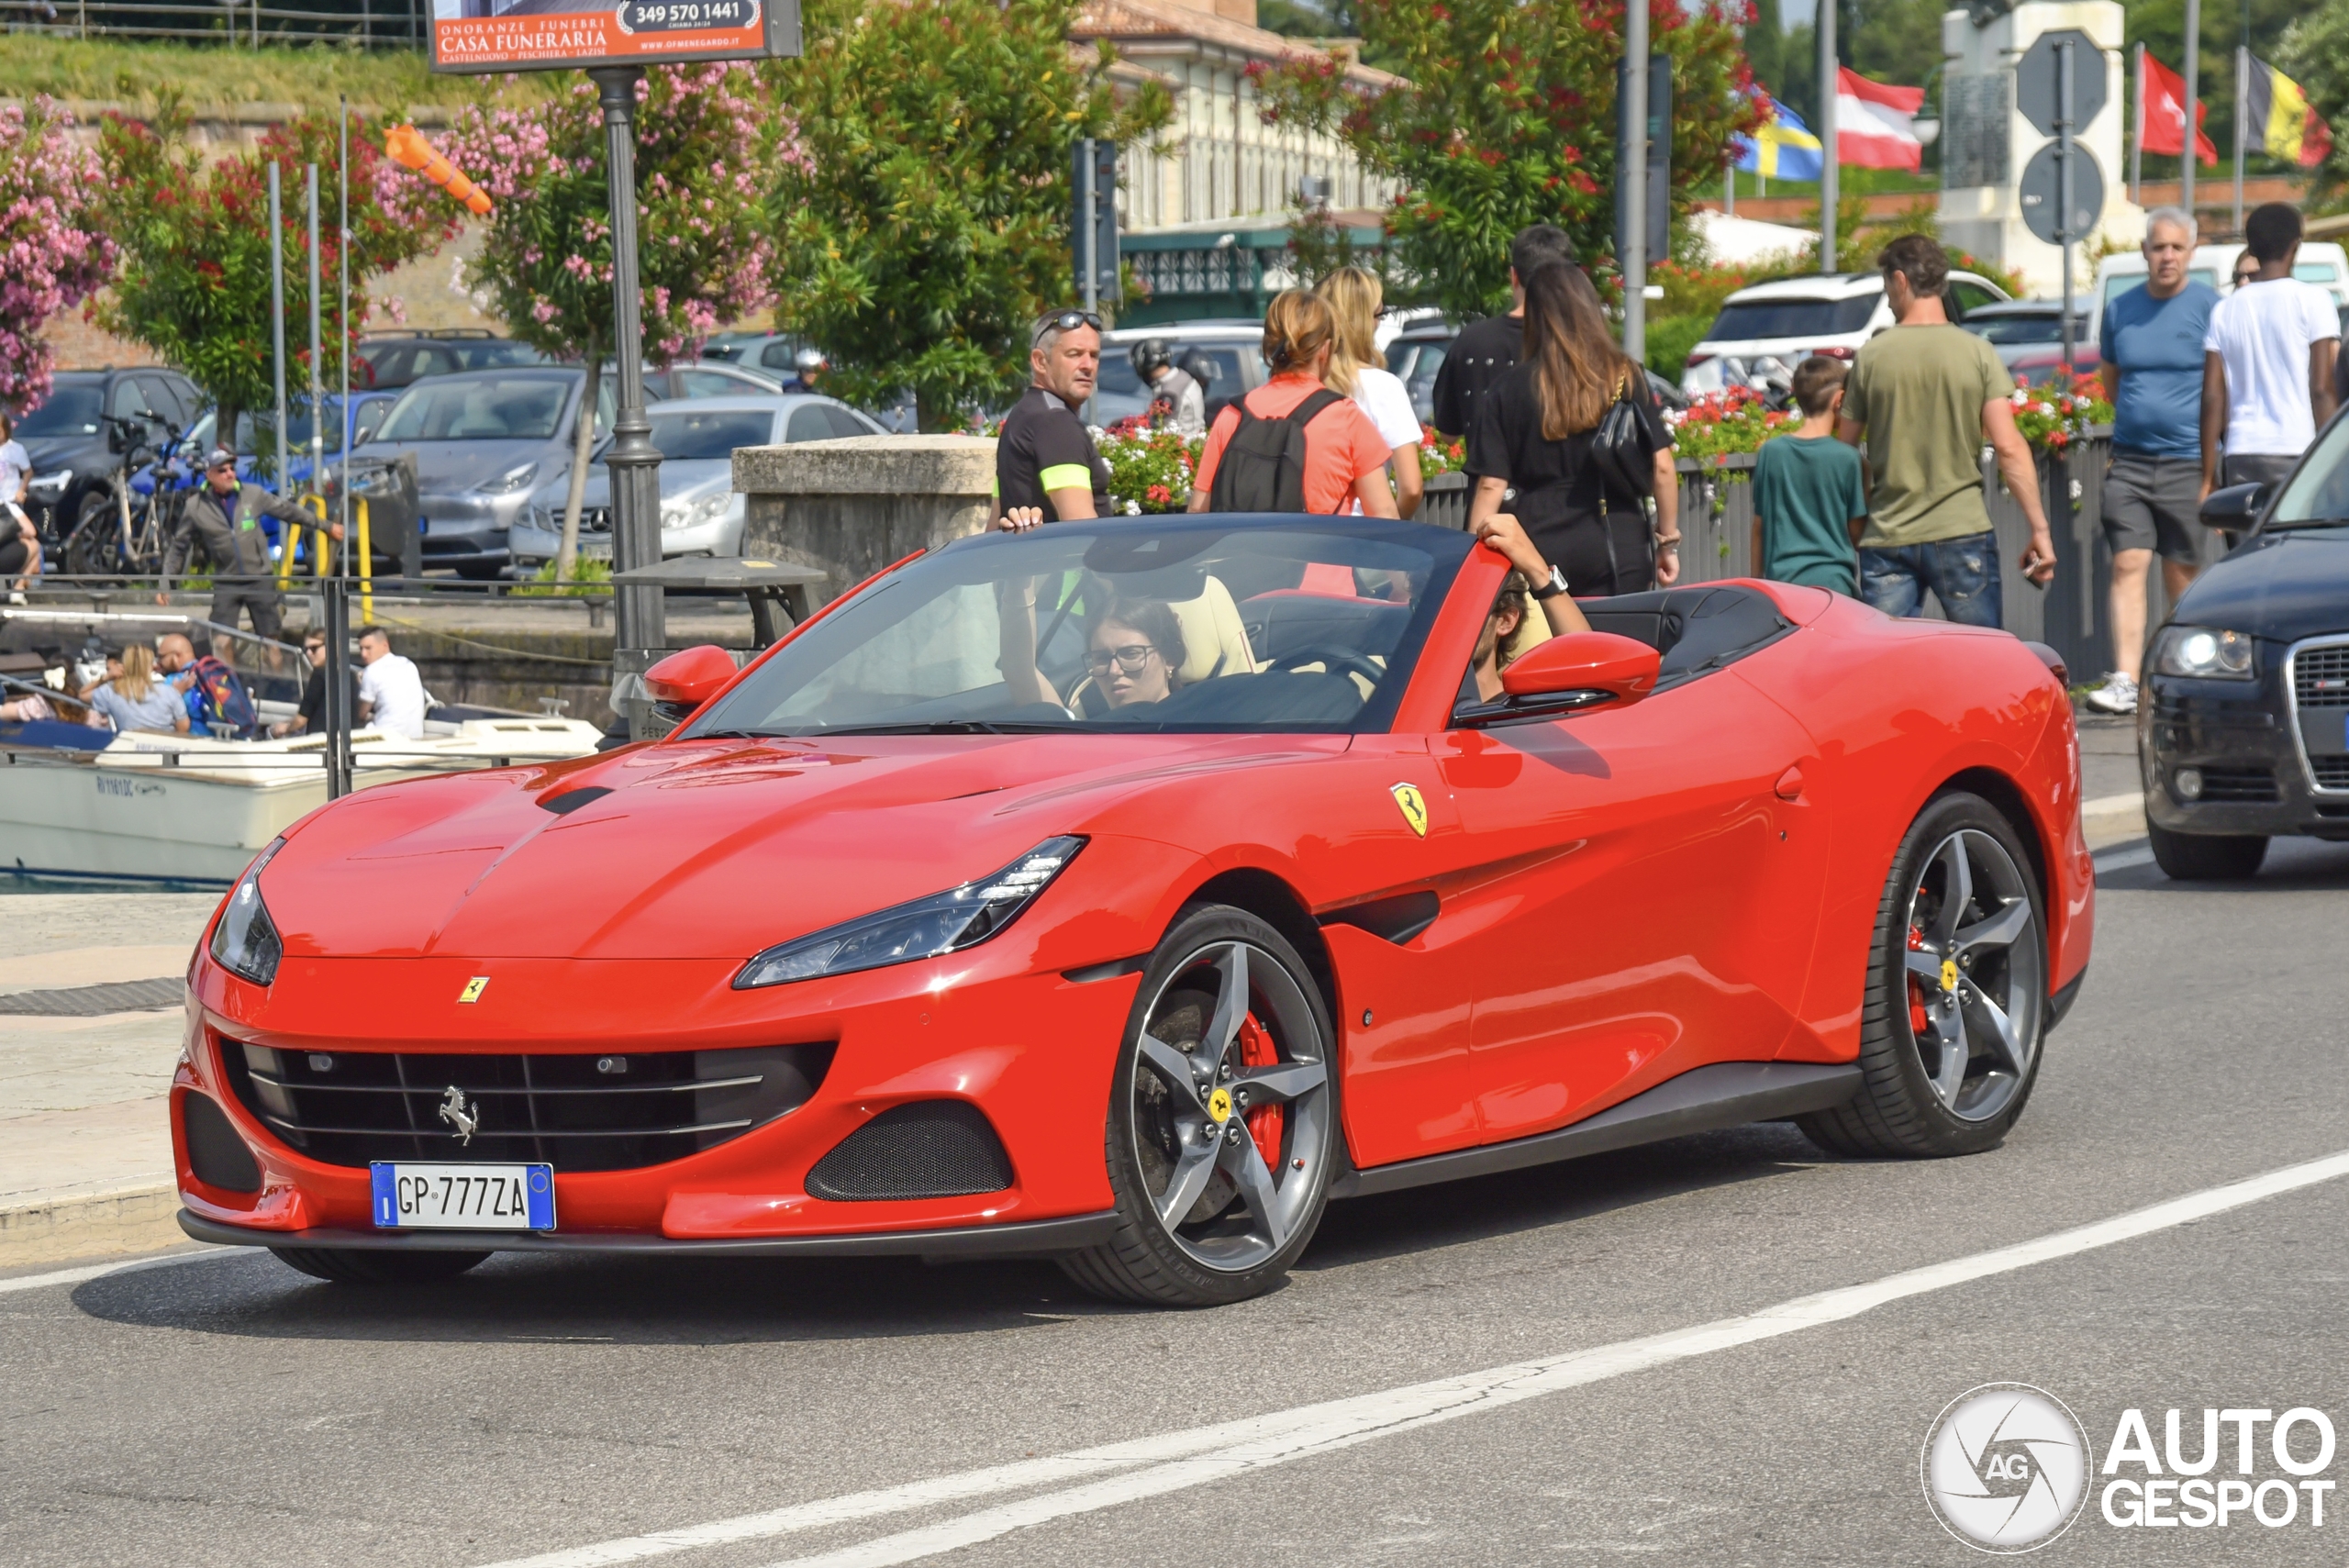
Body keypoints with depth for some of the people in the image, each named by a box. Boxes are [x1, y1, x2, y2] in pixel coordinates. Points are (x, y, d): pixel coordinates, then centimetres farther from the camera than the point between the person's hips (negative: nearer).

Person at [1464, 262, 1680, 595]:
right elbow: (1661, 467, 2)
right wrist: (1668, 542, 12)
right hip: (1621, 550, 1)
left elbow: (1491, 485, -2)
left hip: (1539, 547, -1)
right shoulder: (1626, 378, 3)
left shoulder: (1511, 389, 1)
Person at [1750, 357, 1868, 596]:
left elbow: (1759, 526, 8)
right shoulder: (1847, 459, -6)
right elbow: (1856, 531, 1)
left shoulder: (1770, 452, 2)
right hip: (1832, 581, -3)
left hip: (1781, 579, 3)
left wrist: (1756, 580, 17)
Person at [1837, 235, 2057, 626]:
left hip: (1887, 539, 0)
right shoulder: (1977, 353, -2)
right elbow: (2009, 447, -7)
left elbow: (1843, 449, 3)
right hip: (1961, 532, 0)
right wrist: (2039, 528, -3)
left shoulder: (1872, 355, -1)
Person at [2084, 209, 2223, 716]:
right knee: (2128, 565, -8)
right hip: (2129, 460, 3)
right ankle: (2125, 680, -14)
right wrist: (2141, 416, 12)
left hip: (2187, 461, -3)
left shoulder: (2208, 306, -2)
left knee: (2181, 574, 3)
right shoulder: (2119, 309, 10)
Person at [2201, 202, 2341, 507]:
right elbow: (2321, 390, -6)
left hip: (2241, 457, 4)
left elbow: (2212, 398, 7)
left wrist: (2209, 477, 10)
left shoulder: (2225, 310, 10)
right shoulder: (2311, 300, -1)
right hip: (2297, 452, -4)